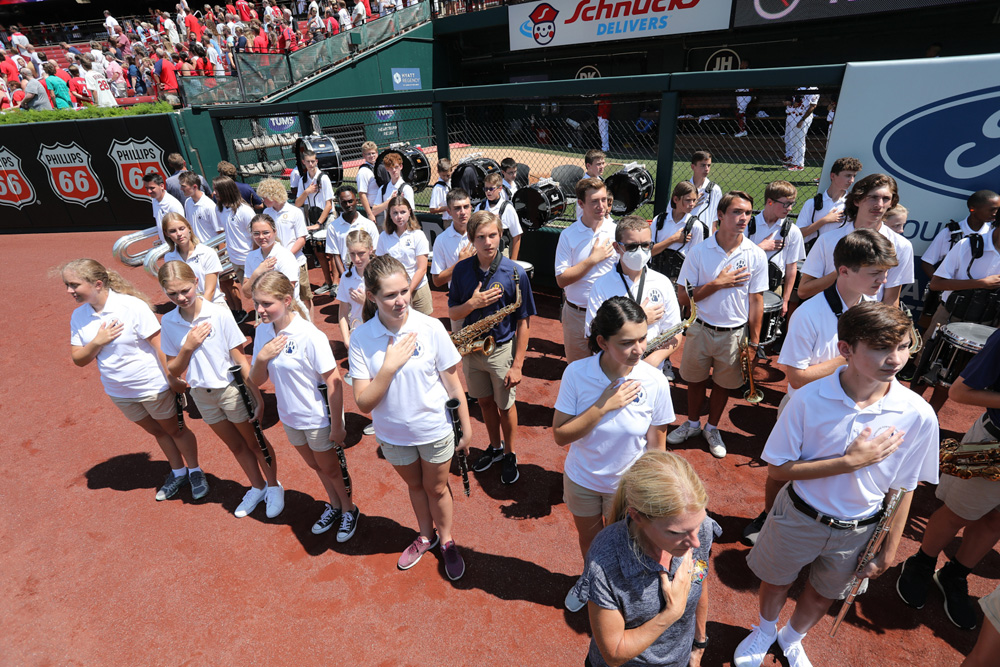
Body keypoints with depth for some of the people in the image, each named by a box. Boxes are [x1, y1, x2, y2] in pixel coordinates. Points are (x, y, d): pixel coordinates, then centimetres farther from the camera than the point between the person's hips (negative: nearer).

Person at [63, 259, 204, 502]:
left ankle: (195, 472, 31)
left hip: (153, 386, -6)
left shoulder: (133, 306, -21)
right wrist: (97, 342, -20)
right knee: (156, 431, 21)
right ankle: (177, 472, 40)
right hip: (119, 391, 6)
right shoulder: (79, 316, -3)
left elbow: (160, 345, -20)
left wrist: (173, 379, -20)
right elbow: (79, 359, 0)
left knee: (174, 429, 11)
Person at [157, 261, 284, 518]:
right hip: (201, 394, 4)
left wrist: (257, 396, -15)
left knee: (254, 442, 12)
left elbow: (240, 359, -15)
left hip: (232, 389, -4)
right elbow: (174, 371, -1)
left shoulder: (219, 314, -18)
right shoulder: (169, 322, -6)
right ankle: (257, 487, 42)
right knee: (236, 446, 21)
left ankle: (274, 487, 35)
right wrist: (187, 347, -20)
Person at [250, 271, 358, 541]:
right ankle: (334, 505, 51)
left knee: (329, 467, 15)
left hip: (318, 417, -6)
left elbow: (334, 382, -24)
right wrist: (261, 358, -23)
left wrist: (337, 426, -20)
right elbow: (256, 381, -2)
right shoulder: (263, 331, -8)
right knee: (315, 466, 26)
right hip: (290, 417, 6)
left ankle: (349, 510, 42)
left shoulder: (310, 335, -28)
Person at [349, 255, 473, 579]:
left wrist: (466, 427, -4)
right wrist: (389, 366, -30)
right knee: (415, 486, 27)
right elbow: (364, 403, -18)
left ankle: (446, 540, 49)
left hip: (435, 430, -2)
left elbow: (453, 384, -11)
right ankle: (425, 536, 55)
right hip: (393, 434, 2)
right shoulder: (361, 339, -18)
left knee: (436, 488, 20)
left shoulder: (430, 328, -21)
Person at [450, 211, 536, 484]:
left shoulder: (515, 272, -16)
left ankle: (510, 455, 35)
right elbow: (453, 313, -1)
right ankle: (495, 447, 43)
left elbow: (523, 322, -13)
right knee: (485, 402, 20)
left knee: (505, 406, 12)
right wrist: (473, 303, -23)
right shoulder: (462, 270, -6)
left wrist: (517, 365, -15)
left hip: (502, 348, -3)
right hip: (471, 347, 4)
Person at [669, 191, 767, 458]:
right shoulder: (699, 252, -9)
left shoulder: (757, 255, -6)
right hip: (701, 329, 0)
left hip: (735, 333, 0)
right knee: (695, 379, 16)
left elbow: (756, 301, -2)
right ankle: (692, 423, 41)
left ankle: (712, 428, 39)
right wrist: (717, 283, -19)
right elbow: (683, 296, -8)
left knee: (724, 384, 15)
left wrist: (754, 342, -1)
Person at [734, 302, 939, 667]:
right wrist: (850, 461, -27)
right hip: (798, 517, -2)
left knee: (821, 597, 26)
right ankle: (765, 631, 57)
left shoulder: (919, 415, -20)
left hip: (856, 531, 2)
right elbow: (777, 468, -18)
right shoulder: (808, 399, -26)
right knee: (775, 582, 23)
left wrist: (889, 548, 2)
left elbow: (903, 488, -5)